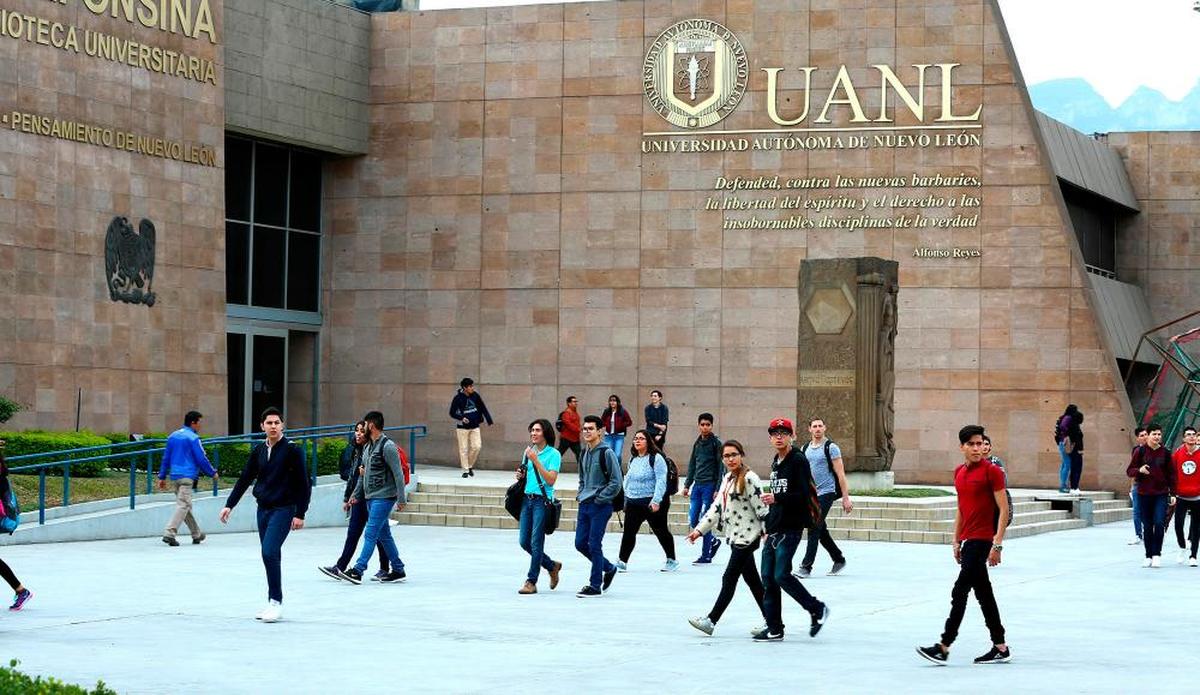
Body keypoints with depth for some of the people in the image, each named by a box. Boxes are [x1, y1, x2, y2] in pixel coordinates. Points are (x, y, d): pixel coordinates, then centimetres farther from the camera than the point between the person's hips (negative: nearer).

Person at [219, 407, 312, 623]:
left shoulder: (292, 450, -7)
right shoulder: (258, 450, 9)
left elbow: (303, 483, -7)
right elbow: (244, 479, 15)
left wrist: (300, 514, -10)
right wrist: (229, 505, 9)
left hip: (283, 509, -6)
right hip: (263, 508, 6)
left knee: (270, 553, -18)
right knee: (270, 556, 9)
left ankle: (276, 601, -11)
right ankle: (273, 604, 15)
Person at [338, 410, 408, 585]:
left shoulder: (387, 446, -13)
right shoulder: (367, 446, 14)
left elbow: (398, 474, -14)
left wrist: (401, 499, -17)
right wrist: (356, 494, 19)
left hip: (383, 497, -9)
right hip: (370, 497, 9)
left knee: (371, 534, -11)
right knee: (384, 535, 12)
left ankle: (358, 570, -14)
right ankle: (398, 570, 18)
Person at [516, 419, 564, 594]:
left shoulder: (553, 454, -7)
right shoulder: (528, 451, 13)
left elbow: (551, 480, -16)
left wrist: (535, 461, -20)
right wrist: (520, 475, 2)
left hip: (542, 501, -7)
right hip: (527, 499, 7)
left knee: (536, 542, -6)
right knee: (524, 541, 8)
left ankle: (531, 582, 0)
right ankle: (552, 566, 27)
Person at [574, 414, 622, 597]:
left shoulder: (606, 453, -11)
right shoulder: (584, 453, 12)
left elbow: (616, 482, -12)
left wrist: (599, 498, -14)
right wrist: (580, 495, 11)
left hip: (601, 506, -8)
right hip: (584, 505, 8)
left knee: (594, 545, -6)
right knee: (580, 543, 7)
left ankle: (595, 585, 3)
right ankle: (609, 568, 27)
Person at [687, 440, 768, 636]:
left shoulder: (749, 479, -13)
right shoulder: (728, 479, 14)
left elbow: (761, 507, -16)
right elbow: (717, 507, 17)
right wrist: (699, 530, 13)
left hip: (747, 537, -9)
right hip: (735, 536, 9)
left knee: (729, 578, -6)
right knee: (751, 579, 11)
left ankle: (711, 620, -3)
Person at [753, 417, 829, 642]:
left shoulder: (798, 461, -9)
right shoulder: (776, 463, 19)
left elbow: (804, 495, -18)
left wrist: (777, 498, -26)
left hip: (791, 528, -9)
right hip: (775, 529, 9)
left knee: (782, 575, -15)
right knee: (768, 578, 4)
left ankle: (817, 609, 2)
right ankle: (774, 628, 9)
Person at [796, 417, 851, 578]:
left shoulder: (831, 447, -5)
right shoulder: (805, 449, 12)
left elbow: (840, 474, -7)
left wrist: (846, 498, -11)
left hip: (826, 492, -6)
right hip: (810, 494, 6)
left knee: (814, 529, -13)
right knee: (821, 531, 11)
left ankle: (806, 566, -13)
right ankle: (839, 560, 27)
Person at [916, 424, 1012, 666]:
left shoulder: (992, 471, -10)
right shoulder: (959, 472, 13)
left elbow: (1004, 509, -12)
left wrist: (997, 544, -17)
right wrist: (957, 541, 18)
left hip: (982, 540, -8)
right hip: (968, 540, 8)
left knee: (960, 591, -10)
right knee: (983, 594, 11)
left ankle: (944, 647, -10)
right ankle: (1000, 647, 18)